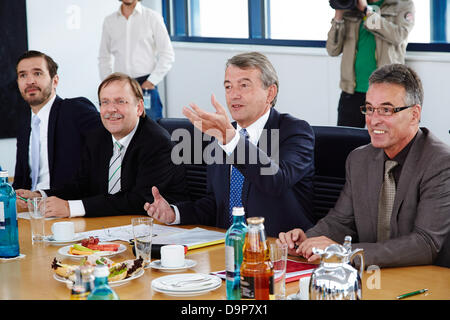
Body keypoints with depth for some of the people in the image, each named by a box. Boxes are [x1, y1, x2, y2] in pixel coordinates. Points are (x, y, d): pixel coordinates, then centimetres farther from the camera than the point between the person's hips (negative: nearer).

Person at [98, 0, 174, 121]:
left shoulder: (153, 17, 4)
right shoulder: (109, 21, 12)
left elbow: (167, 55, 1)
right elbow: (104, 58, 18)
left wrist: (151, 81, -6)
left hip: (146, 85, -2)